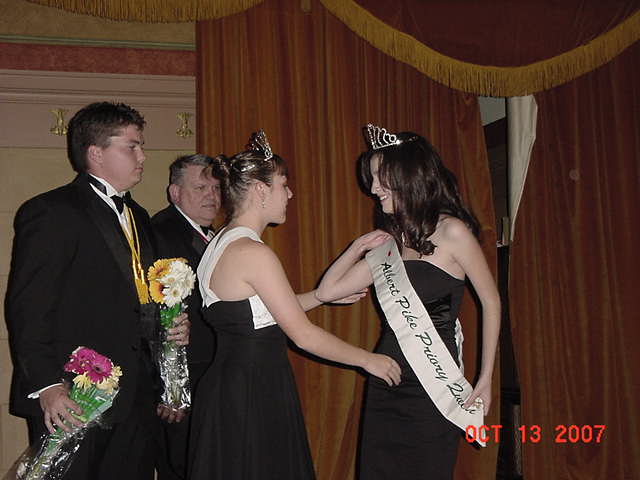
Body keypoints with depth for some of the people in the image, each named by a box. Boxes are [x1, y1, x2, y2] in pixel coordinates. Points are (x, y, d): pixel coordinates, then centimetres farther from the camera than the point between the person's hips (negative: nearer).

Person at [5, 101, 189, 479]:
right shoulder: (50, 212, -7)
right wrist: (47, 385, -21)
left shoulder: (139, 217, 19)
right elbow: (27, 309, -13)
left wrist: (172, 326, 6)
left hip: (136, 401, 8)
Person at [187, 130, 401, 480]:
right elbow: (303, 335, -17)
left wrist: (328, 294, 23)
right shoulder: (253, 253, -19)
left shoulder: (222, 243, 10)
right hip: (254, 397, -10)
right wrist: (368, 360, -5)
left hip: (231, 386, 10)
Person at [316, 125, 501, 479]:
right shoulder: (389, 243, 10)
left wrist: (486, 378, -4)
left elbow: (490, 302, -2)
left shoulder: (451, 231, -8)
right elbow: (326, 290, 12)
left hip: (433, 386, -6)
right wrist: (359, 247, 5)